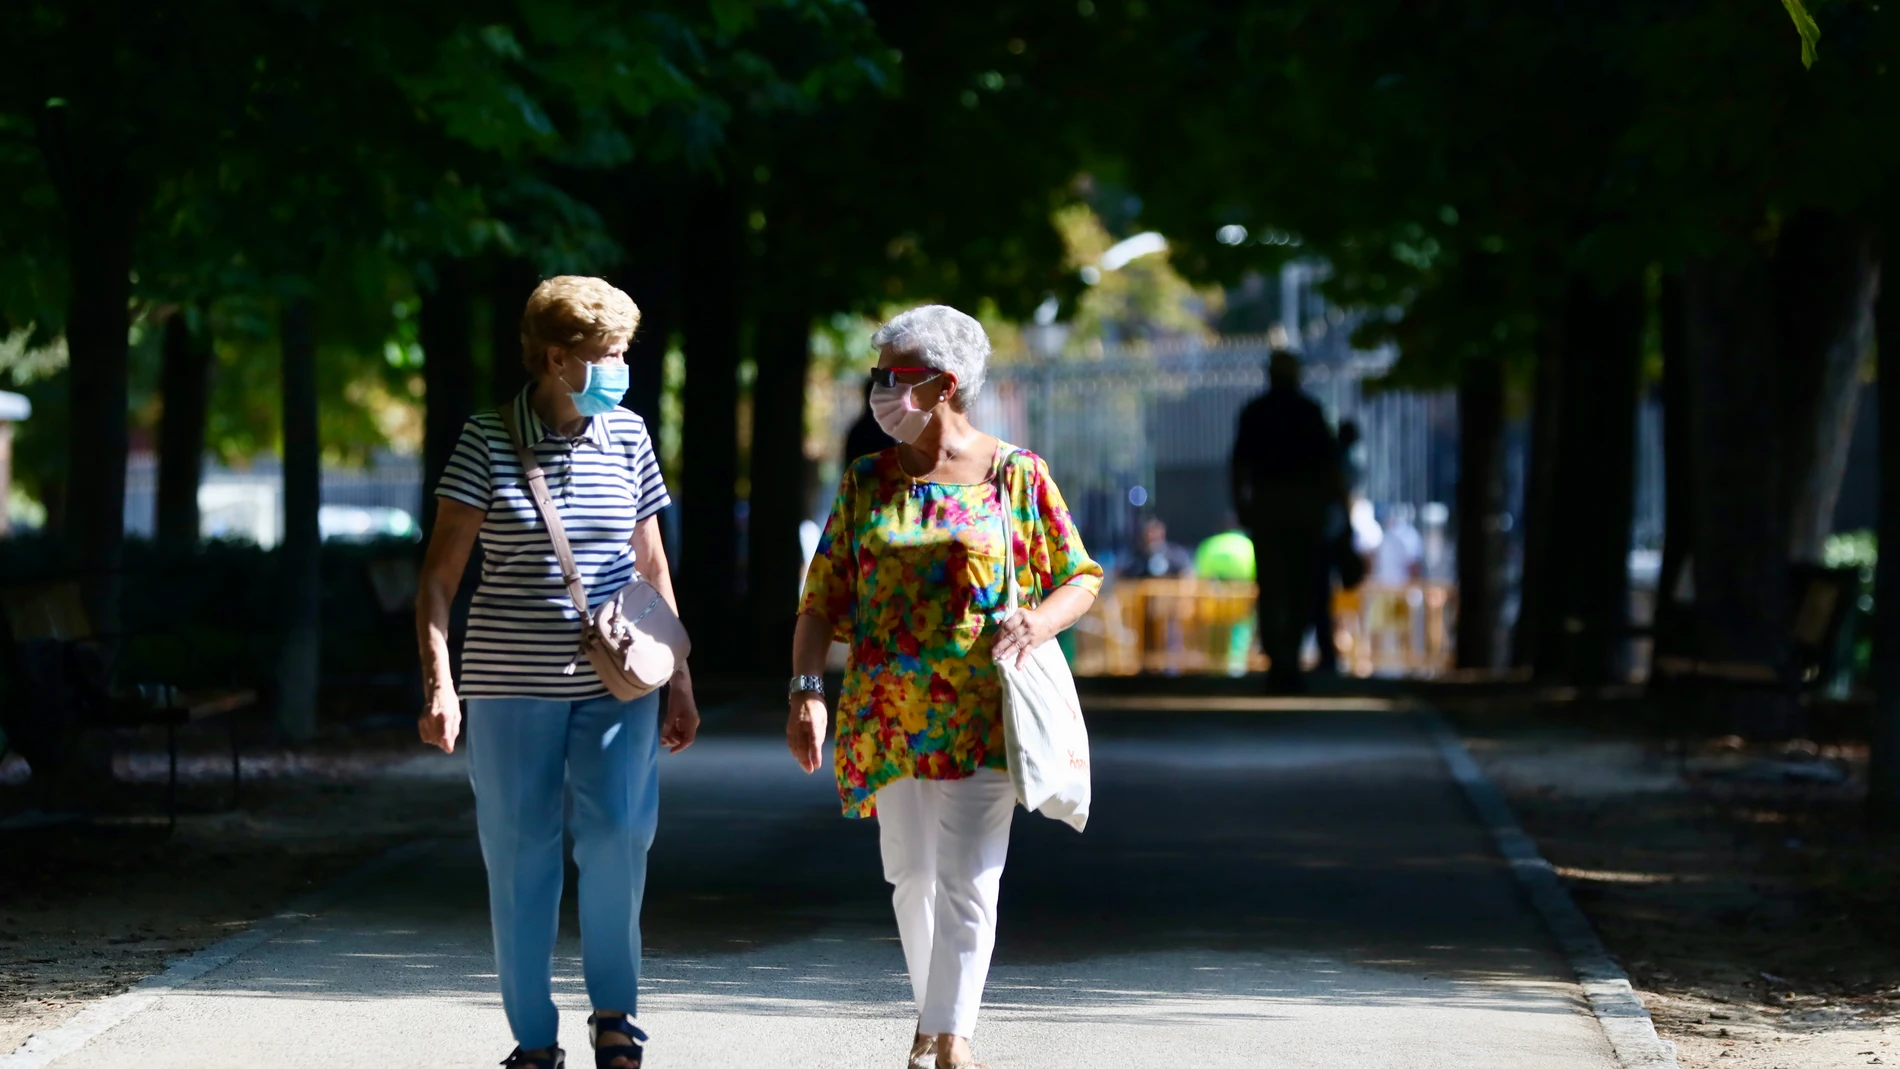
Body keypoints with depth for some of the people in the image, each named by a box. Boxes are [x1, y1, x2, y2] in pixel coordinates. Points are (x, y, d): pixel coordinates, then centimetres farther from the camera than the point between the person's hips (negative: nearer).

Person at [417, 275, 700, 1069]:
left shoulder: (626, 437, 7)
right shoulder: (488, 443, -2)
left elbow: (652, 566, 15)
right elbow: (440, 573, -3)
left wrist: (679, 679, 12)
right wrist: (439, 684, -13)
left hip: (616, 678, 2)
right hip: (511, 683, -2)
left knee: (617, 830, -16)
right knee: (519, 857, 1)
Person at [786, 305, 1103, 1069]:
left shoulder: (1017, 475, -1)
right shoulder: (867, 482, 7)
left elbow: (1081, 580, 4)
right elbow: (822, 599, 4)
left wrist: (1037, 625, -17)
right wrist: (806, 690, -9)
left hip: (983, 716, -3)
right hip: (889, 713, 3)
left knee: (967, 881, -8)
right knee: (911, 875, 11)